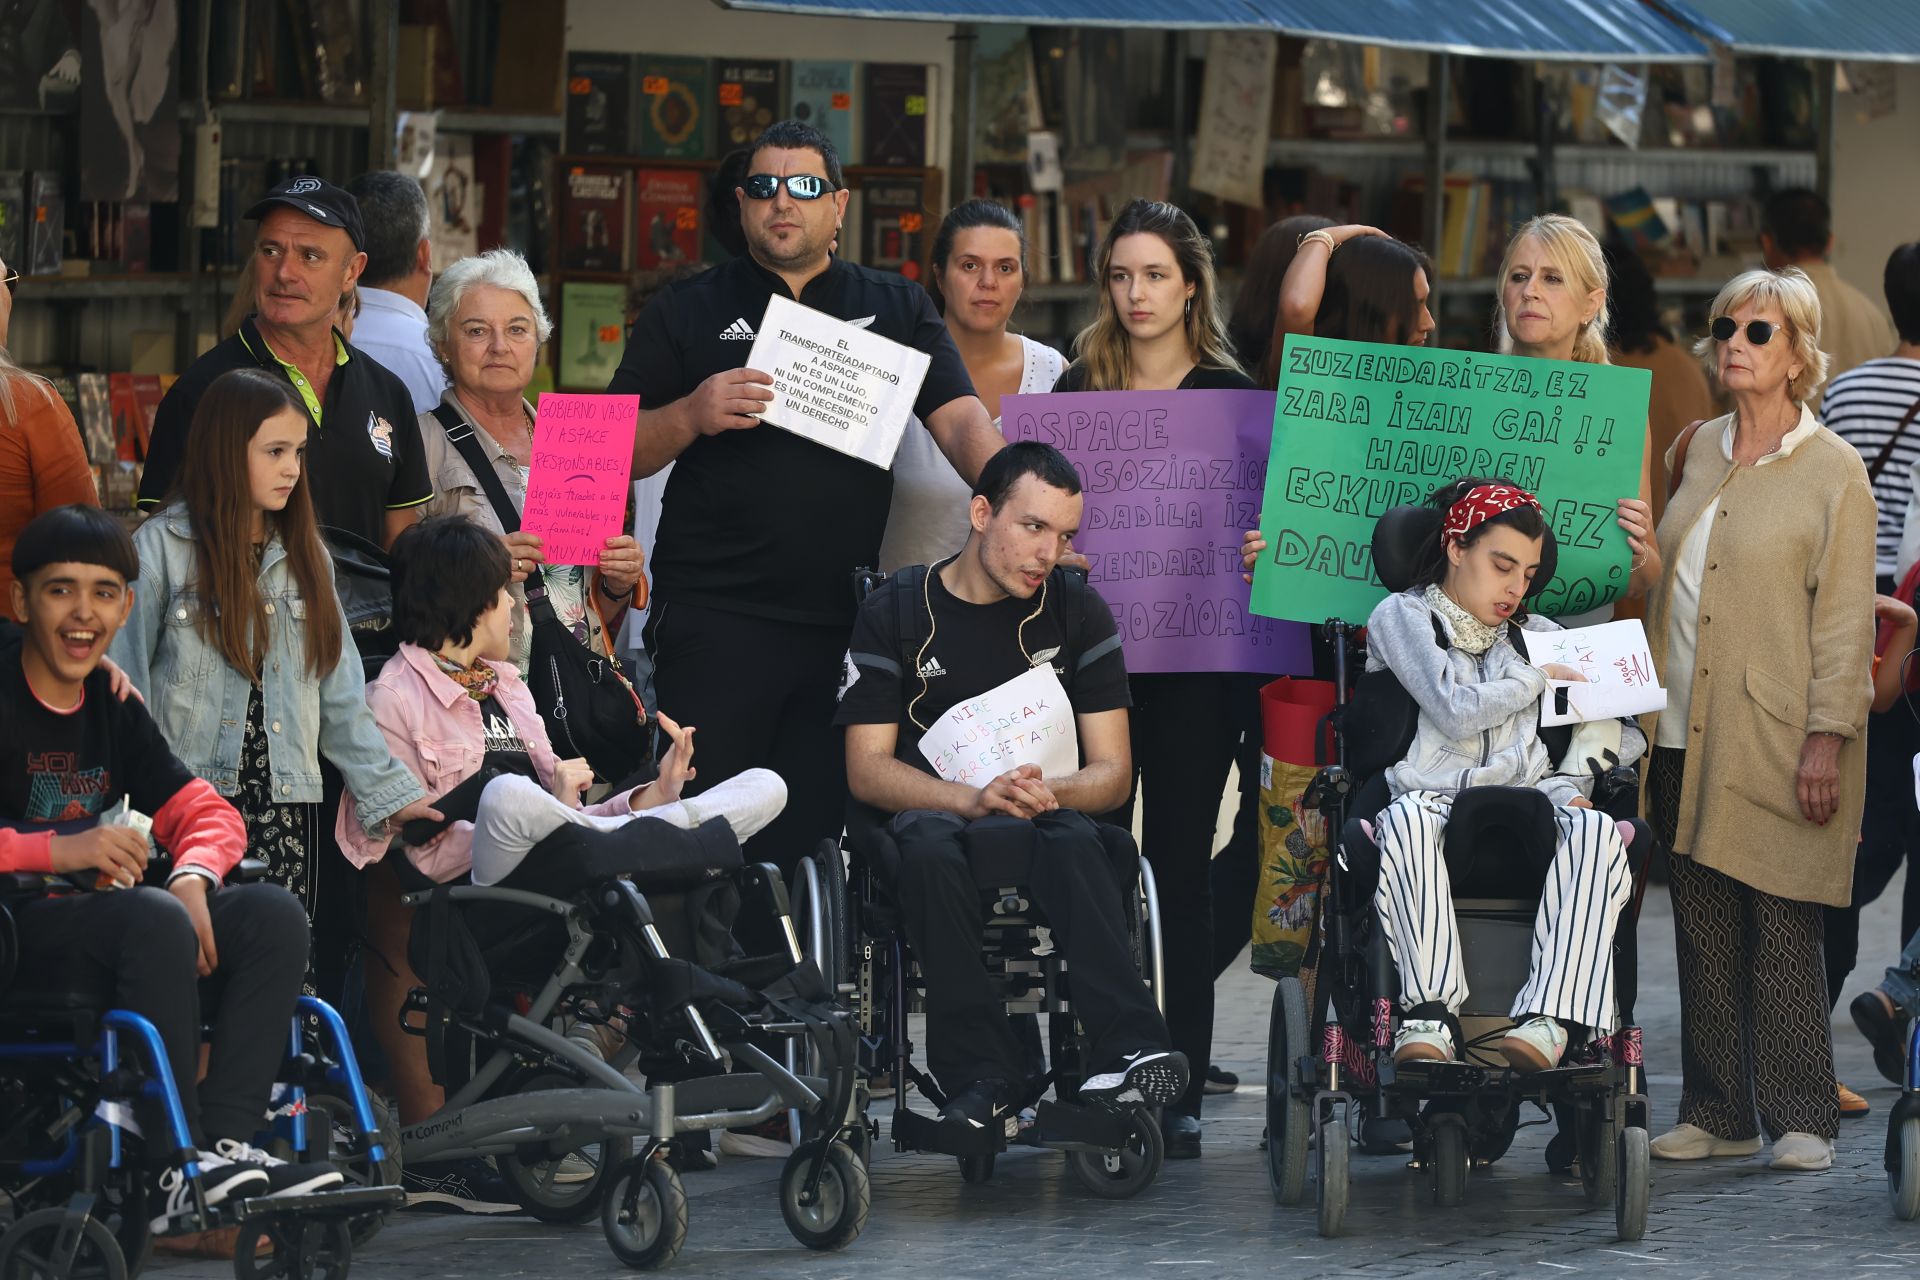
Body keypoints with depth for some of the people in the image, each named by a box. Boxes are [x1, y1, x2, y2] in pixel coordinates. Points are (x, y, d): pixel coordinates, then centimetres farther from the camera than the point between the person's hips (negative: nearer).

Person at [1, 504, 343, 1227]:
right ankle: (172, 1172, -31)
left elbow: (209, 814, 15)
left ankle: (224, 1142, -23)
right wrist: (58, 851, -27)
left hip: (99, 922, 8)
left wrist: (193, 876, -8)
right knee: (155, 919, -33)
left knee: (273, 917, -10)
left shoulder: (113, 710, 15)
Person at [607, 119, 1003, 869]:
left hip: (844, 624, 2)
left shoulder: (894, 311, 12)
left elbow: (962, 421, 0)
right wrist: (690, 417, -15)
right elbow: (614, 455, 5)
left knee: (814, 843, 4)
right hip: (715, 617, -2)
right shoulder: (688, 314, 8)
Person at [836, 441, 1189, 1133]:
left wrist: (1050, 791, -21)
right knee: (930, 853, -37)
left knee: (1074, 842, -35)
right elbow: (867, 769, -4)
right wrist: (974, 797, -22)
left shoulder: (1076, 610, 7)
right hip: (933, 809, -1)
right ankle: (983, 1072, -38)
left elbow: (1112, 771, 4)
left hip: (1047, 813, 1)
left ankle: (1127, 1053, -49)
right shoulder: (895, 611, 2)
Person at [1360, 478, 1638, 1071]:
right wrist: (1538, 677, 10)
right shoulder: (1402, 616, 14)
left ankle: (1549, 1019, -46)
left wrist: (1575, 783, 5)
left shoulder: (1537, 634, 29)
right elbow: (1456, 712, -3)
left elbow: (1617, 724, 26)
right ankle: (1429, 1012, -47)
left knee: (1598, 831, -33)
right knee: (1408, 821, -42)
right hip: (1433, 793, -3)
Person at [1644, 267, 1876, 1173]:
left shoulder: (1833, 471, -3)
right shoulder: (1695, 453, 13)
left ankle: (1801, 1120, 2)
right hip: (1687, 736, 5)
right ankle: (1715, 1113, 13)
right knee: (1703, 929, 6)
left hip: (1779, 742, -5)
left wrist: (1827, 736, -13)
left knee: (1781, 932, -5)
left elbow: (1844, 616, -7)